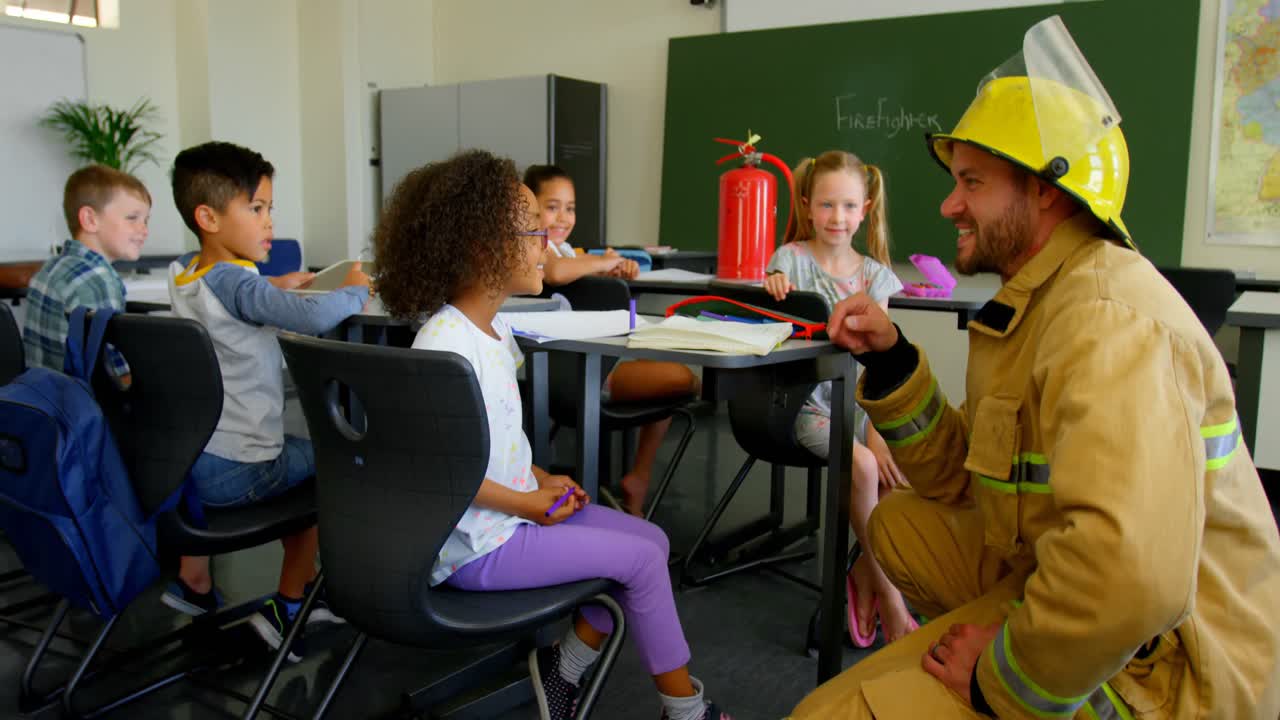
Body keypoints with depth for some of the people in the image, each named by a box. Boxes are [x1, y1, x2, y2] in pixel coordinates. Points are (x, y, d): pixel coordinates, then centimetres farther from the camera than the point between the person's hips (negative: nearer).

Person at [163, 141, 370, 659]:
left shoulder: (182, 273, 5)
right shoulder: (235, 284, -22)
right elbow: (315, 317, -37)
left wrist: (270, 286, 16)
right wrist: (355, 289, -18)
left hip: (183, 461, 8)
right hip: (236, 473, -8)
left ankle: (193, 580, 39)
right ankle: (288, 606, 23)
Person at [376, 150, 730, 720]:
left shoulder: (492, 328, 6)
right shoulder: (444, 345, -25)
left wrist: (540, 479, 5)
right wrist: (528, 503, -19)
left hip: (516, 508, 9)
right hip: (477, 544, -9)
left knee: (650, 539, 8)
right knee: (641, 559, -7)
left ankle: (565, 665, 17)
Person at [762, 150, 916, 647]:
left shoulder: (873, 273, 3)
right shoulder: (792, 259, -3)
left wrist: (875, 431, -15)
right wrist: (773, 288, -29)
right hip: (807, 399, -3)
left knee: (899, 470, -22)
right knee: (863, 466, -27)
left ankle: (864, 575, 0)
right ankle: (887, 591, -9)